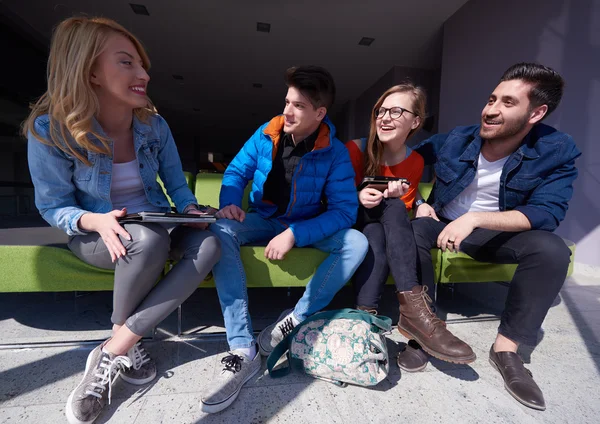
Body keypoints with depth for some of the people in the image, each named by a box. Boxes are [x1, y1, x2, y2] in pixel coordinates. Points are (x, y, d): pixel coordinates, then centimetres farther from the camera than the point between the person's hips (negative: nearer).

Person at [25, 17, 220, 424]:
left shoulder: (154, 125, -5)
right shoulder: (50, 129, -14)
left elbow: (177, 183, 4)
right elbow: (53, 207, -7)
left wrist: (191, 210, -16)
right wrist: (95, 221, -28)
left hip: (156, 227, 4)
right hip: (96, 235, -3)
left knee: (208, 244, -27)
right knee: (149, 239, -38)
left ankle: (112, 352, -17)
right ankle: (129, 341, -6)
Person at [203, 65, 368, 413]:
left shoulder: (336, 153, -13)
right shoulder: (266, 133, -6)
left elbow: (344, 211, -20)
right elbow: (236, 171, 1)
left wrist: (295, 234, -31)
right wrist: (230, 201, -22)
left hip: (309, 227, -1)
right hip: (263, 220, 2)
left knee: (357, 243, -26)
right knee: (221, 230, -28)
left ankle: (296, 321, -16)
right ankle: (243, 350, -29)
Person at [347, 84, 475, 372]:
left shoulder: (415, 162, -2)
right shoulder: (355, 150, -12)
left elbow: (404, 212, 2)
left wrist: (400, 197, -21)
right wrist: (358, 197, -27)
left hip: (385, 227, 3)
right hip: (354, 223, -2)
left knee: (394, 206, -32)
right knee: (389, 206, -33)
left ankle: (412, 312, -38)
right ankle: (413, 305, -39)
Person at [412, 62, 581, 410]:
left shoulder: (556, 152, -11)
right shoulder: (456, 139, -8)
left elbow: (547, 213, -22)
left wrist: (475, 218, -35)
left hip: (497, 233, 1)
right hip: (443, 225, 0)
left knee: (552, 249, -27)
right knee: (410, 231, -32)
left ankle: (506, 347, -12)